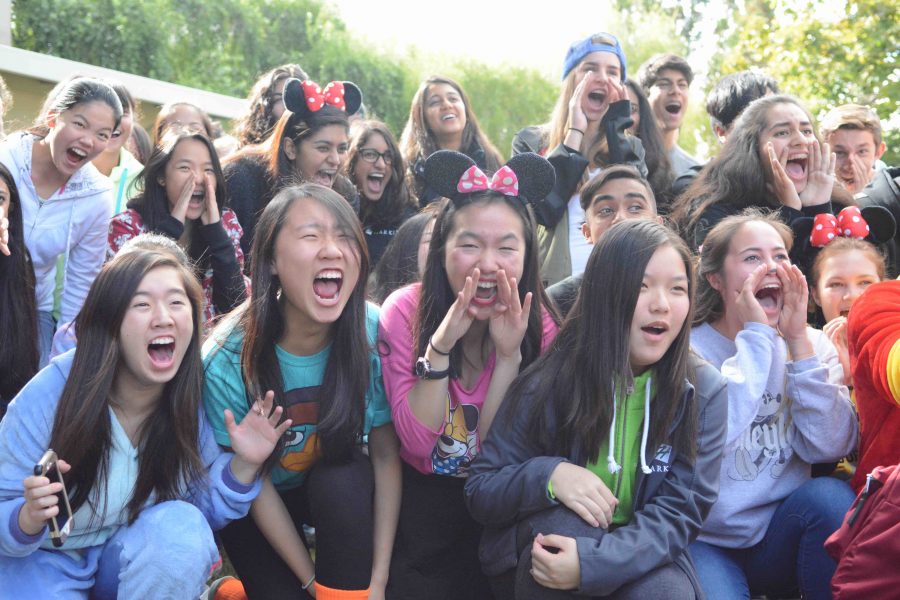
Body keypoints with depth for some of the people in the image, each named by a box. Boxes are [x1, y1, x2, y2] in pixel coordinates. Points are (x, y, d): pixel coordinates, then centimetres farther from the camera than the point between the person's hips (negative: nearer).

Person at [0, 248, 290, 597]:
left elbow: (205, 508, -2)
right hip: (45, 558, -2)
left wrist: (243, 465, -21)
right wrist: (30, 518, -40)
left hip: (130, 553, 3)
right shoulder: (49, 396, -23)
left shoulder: (193, 397, -14)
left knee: (185, 528, -28)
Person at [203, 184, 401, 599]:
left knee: (343, 479, -31)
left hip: (341, 488, 1)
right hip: (255, 504, -1)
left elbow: (386, 456, -15)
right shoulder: (228, 362, -27)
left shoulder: (374, 333, -24)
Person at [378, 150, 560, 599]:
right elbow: (417, 443, -19)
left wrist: (509, 354, -28)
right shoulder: (405, 310, -16)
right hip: (418, 494, -1)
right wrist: (440, 345, -31)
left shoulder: (539, 324, -13)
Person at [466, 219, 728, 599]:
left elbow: (681, 510, -14)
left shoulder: (704, 392, -8)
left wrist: (593, 560, -32)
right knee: (567, 521, -32)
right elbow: (479, 492, -7)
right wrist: (548, 476, -29)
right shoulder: (547, 382, -12)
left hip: (638, 557, 0)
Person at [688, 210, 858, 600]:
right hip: (705, 542, -4)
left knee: (830, 494, -25)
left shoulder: (811, 344, 3)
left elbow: (829, 447, -11)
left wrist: (799, 342, -17)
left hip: (779, 535, 4)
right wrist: (756, 336, -22)